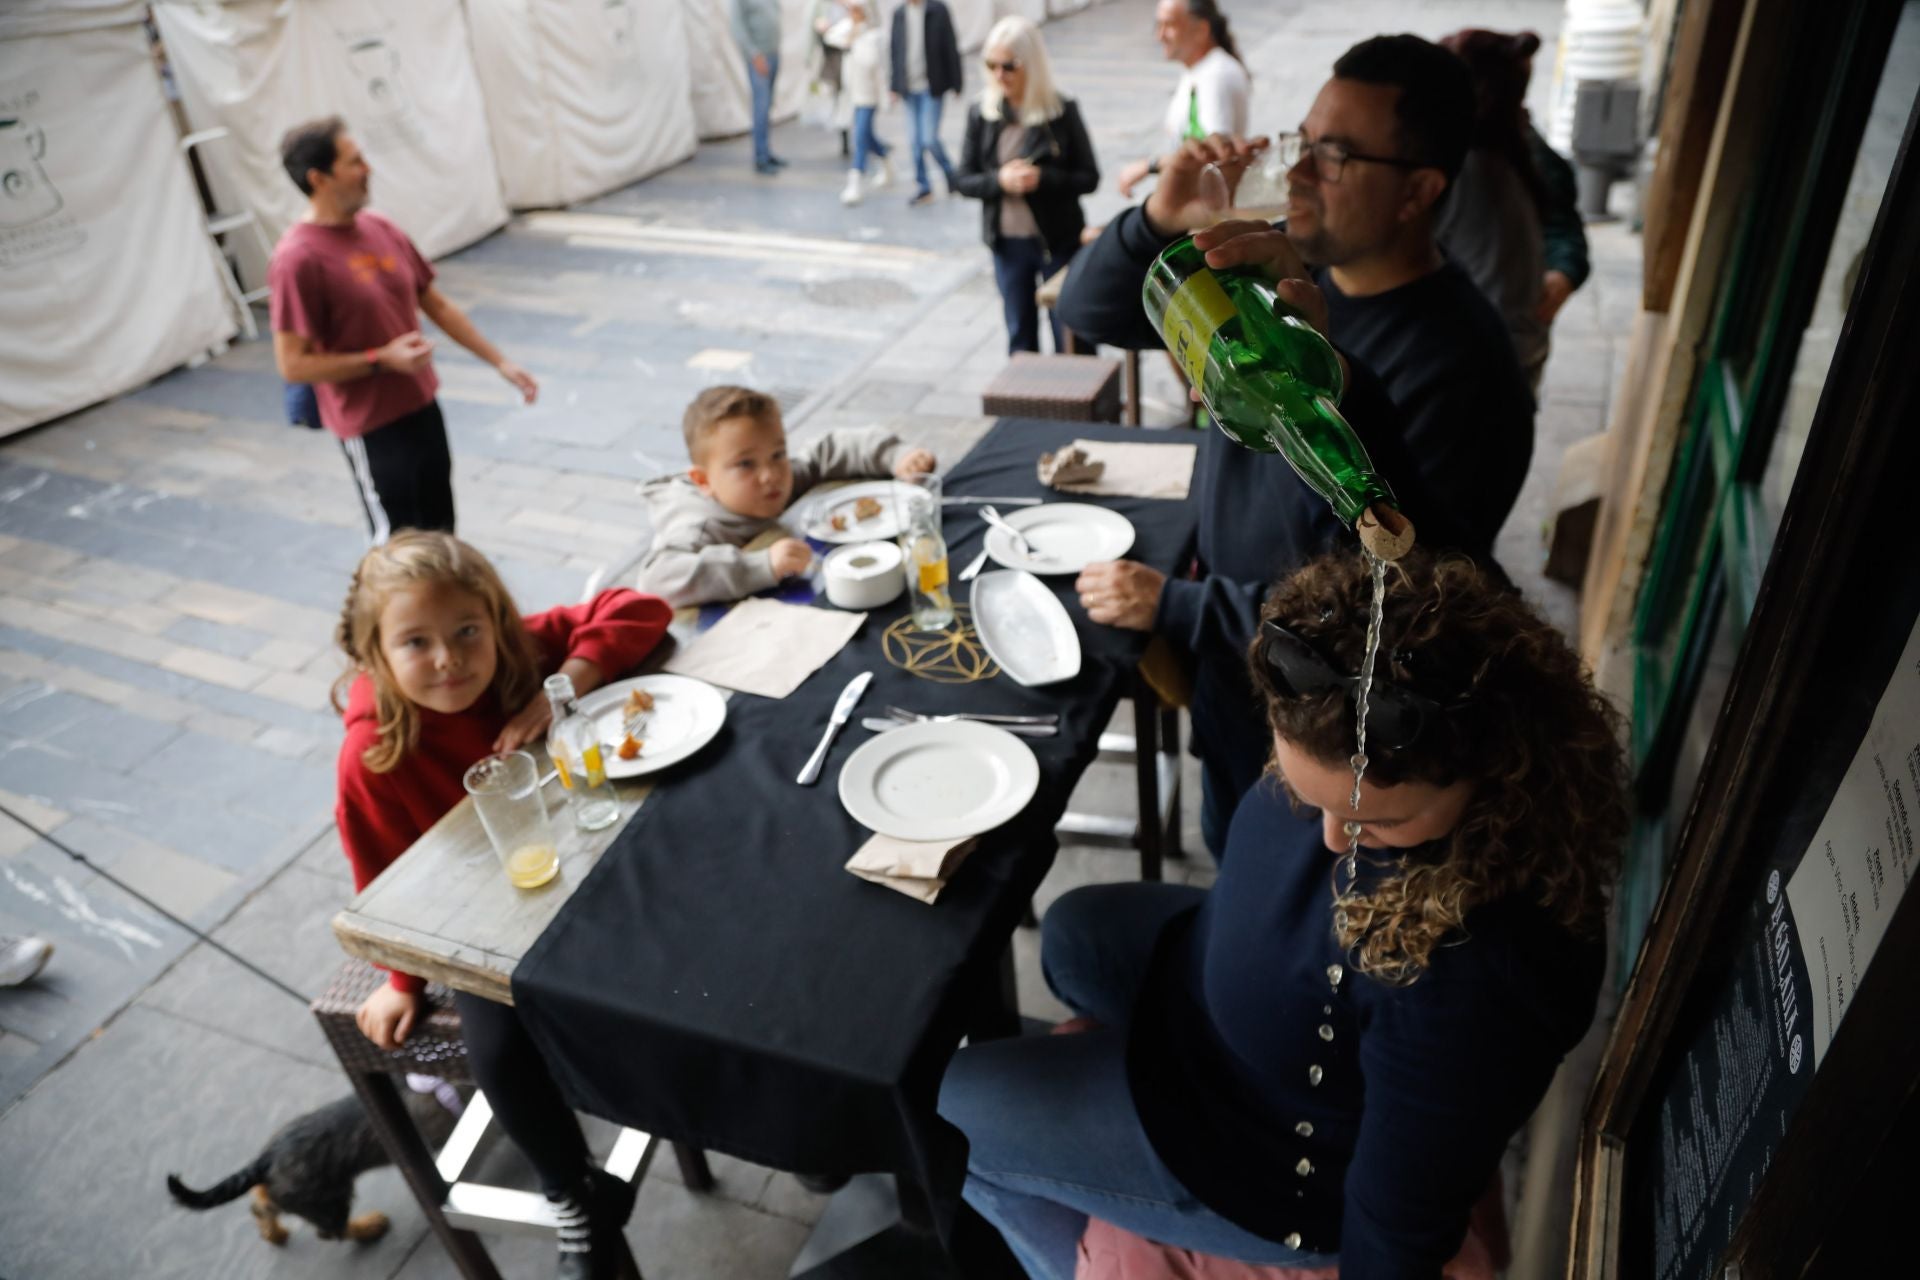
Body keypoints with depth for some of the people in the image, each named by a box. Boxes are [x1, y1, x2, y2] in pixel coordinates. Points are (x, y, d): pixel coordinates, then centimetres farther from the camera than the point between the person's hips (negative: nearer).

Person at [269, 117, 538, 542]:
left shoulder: (381, 229, 3)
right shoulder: (298, 259, -19)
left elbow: (438, 304, 12)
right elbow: (293, 364, -19)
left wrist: (501, 363, 10)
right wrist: (382, 359, -22)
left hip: (422, 406, 7)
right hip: (372, 428, -7)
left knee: (441, 538, 20)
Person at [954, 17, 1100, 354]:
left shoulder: (1063, 111, -8)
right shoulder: (981, 113, -1)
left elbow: (1089, 178, -6)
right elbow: (964, 181, 1)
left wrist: (1042, 178, -23)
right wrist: (999, 180, -19)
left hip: (1059, 241, -2)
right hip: (1008, 244, 3)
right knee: (1020, 337, 14)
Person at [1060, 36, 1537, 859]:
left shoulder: (1457, 365, -29)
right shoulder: (1270, 265, -8)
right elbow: (1088, 312, -4)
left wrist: (1173, 606, -24)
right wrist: (1159, 222, -24)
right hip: (1225, 661, 6)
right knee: (1232, 857, 30)